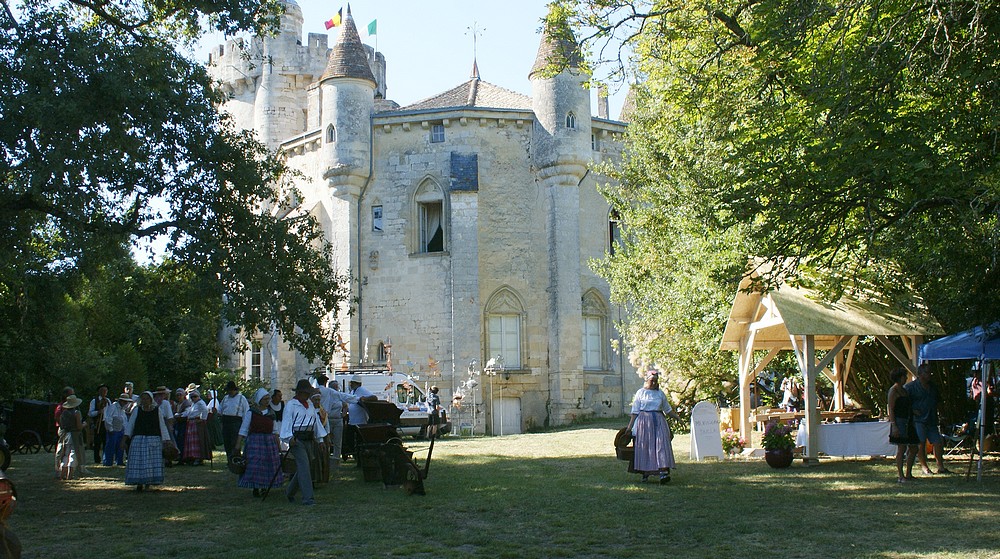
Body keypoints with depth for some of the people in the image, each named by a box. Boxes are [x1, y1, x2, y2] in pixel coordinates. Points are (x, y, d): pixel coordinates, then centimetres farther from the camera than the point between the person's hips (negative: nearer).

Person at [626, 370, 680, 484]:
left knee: (661, 444, -12)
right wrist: (630, 427, 1)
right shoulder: (640, 392, 6)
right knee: (644, 446, -2)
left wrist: (679, 418, 15)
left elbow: (668, 410, 23)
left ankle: (663, 472, -22)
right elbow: (635, 411, 6)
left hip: (659, 421, 2)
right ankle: (645, 473, 6)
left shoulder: (660, 393, 14)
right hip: (644, 421, -2)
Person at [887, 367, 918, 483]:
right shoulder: (893, 390, -8)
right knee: (902, 448, -10)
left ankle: (908, 474, 17)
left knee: (913, 448, 9)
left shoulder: (904, 390, 19)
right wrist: (893, 425, -20)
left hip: (908, 422, 9)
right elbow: (890, 409, -14)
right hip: (899, 422, -9)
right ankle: (900, 476, -6)